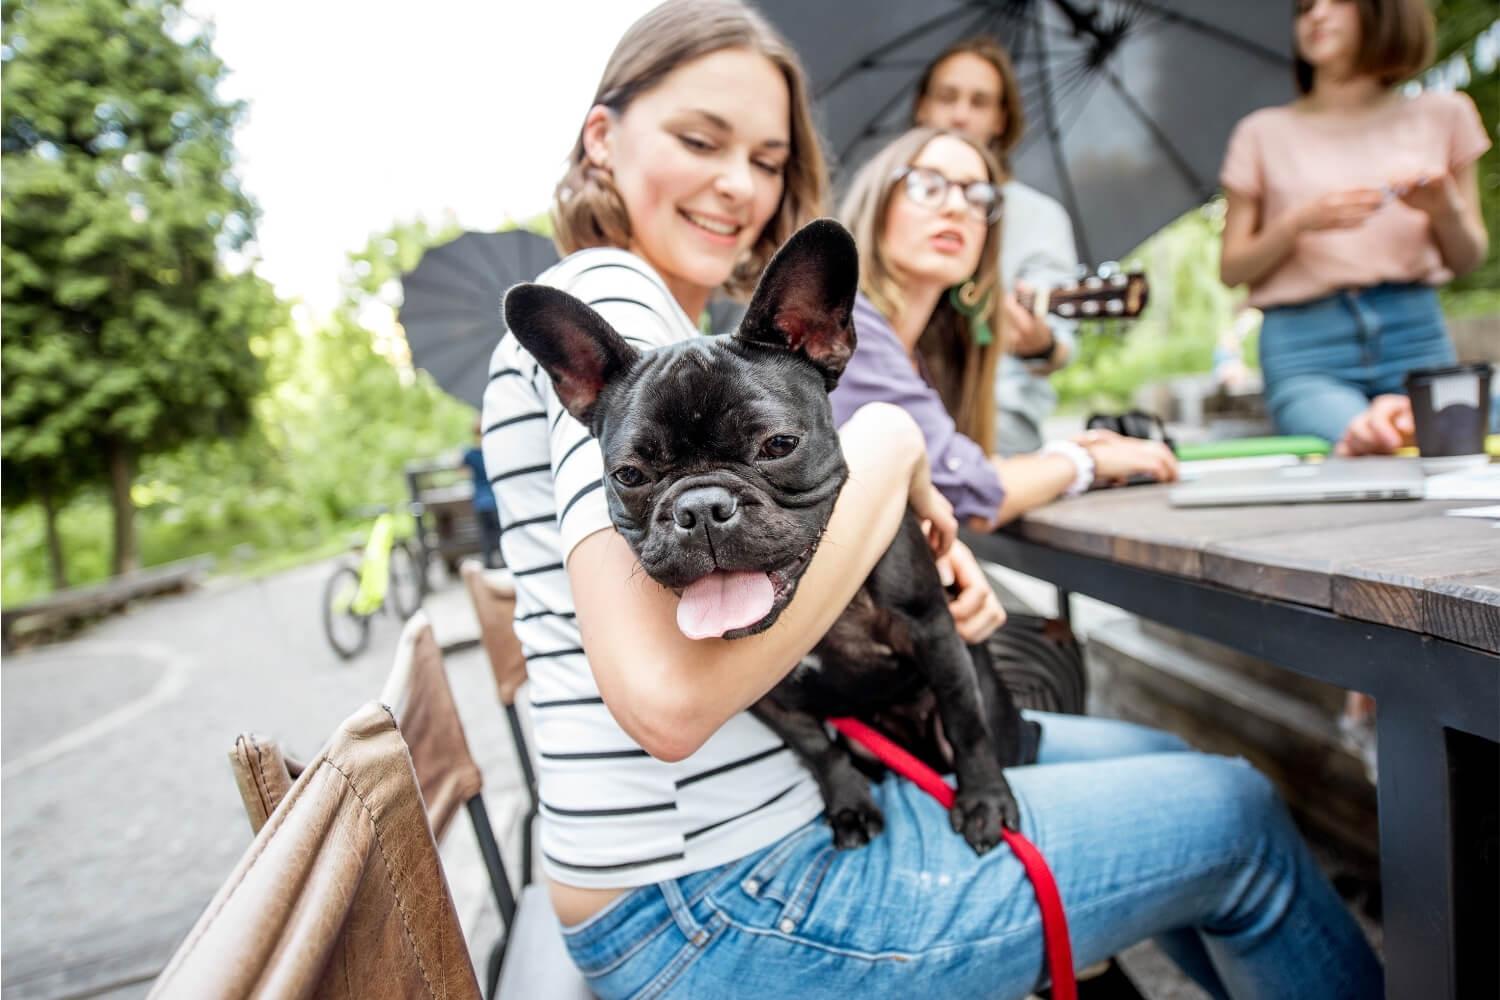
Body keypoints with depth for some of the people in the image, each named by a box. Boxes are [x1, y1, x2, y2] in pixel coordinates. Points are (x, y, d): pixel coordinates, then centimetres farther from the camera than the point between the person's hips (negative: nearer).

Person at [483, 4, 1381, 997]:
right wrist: (885, 449, -19)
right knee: (1237, 815, 4)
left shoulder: (668, 321, 13)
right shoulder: (604, 296, -17)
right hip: (712, 912, -9)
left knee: (1155, 764, 19)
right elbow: (668, 694, -30)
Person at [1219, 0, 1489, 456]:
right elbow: (1231, 270, 5)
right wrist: (1299, 222, -11)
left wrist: (1447, 210, -5)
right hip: (1305, 350, -3)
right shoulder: (1265, 132, 11)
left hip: (1416, 335, 3)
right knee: (1366, 452, -32)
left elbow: (1467, 258, 16)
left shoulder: (1441, 114, 15)